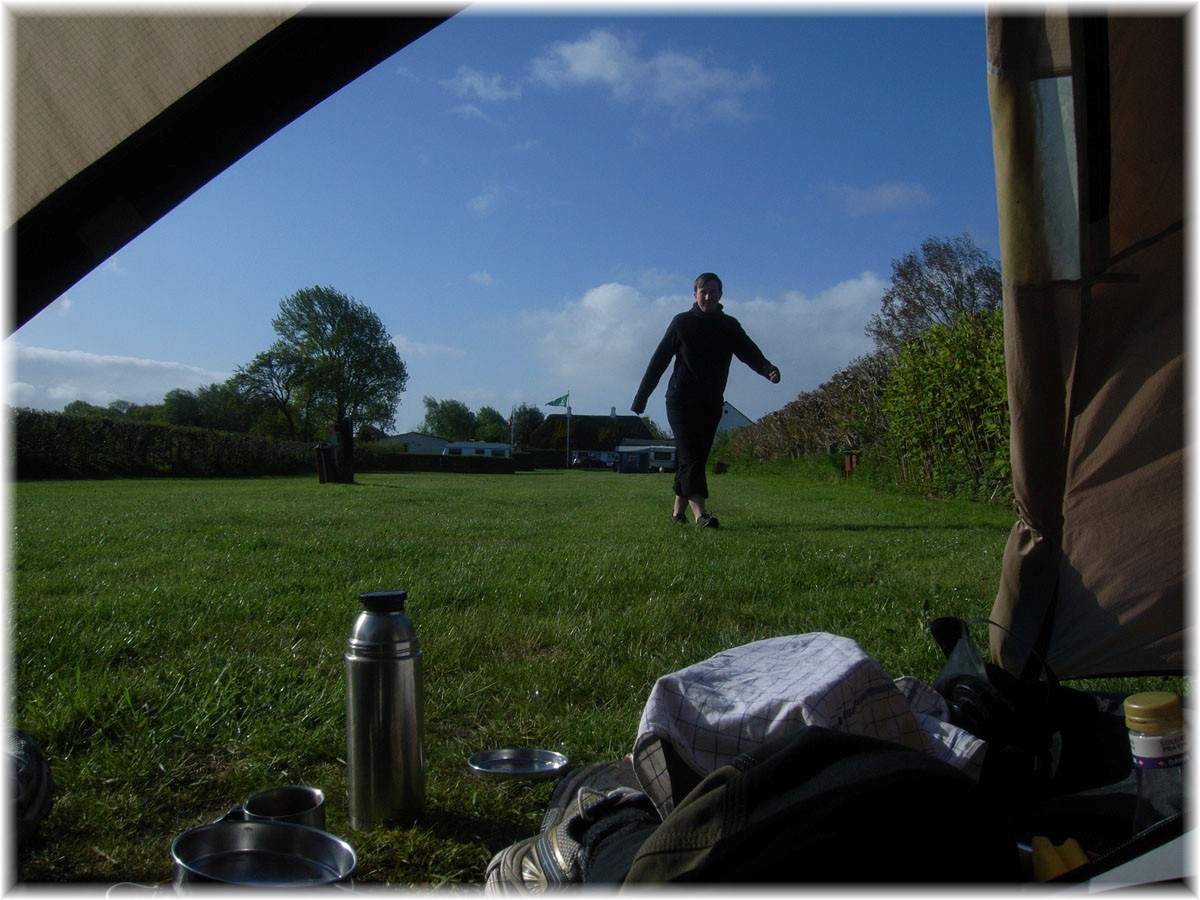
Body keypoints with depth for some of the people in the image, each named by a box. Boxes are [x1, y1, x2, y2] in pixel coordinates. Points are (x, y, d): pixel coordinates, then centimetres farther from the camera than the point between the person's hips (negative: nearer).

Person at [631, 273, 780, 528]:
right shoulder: (682, 322, 0)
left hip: (712, 403, 4)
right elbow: (659, 360, 0)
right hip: (682, 400, -4)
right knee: (690, 455, -15)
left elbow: (750, 352, -5)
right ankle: (700, 514, -26)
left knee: (696, 457, 8)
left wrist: (768, 369, -27)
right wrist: (640, 399, -2)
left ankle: (678, 511, 20)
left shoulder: (729, 326, 9)